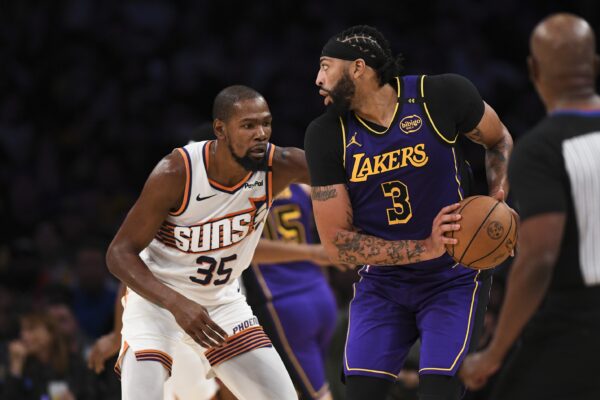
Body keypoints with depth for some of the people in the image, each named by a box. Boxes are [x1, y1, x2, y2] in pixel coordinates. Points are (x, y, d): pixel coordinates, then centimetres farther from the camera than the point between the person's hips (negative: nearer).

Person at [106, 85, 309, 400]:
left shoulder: (278, 166, -18)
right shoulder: (176, 173, -26)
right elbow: (120, 252, -22)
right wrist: (176, 303, -34)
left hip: (223, 302, 4)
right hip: (158, 300, -4)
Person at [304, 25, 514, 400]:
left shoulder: (443, 95, -14)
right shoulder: (326, 135, -9)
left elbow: (499, 141, 7)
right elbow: (337, 242, -11)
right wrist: (424, 248, -22)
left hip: (453, 280, -2)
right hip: (382, 282, 2)